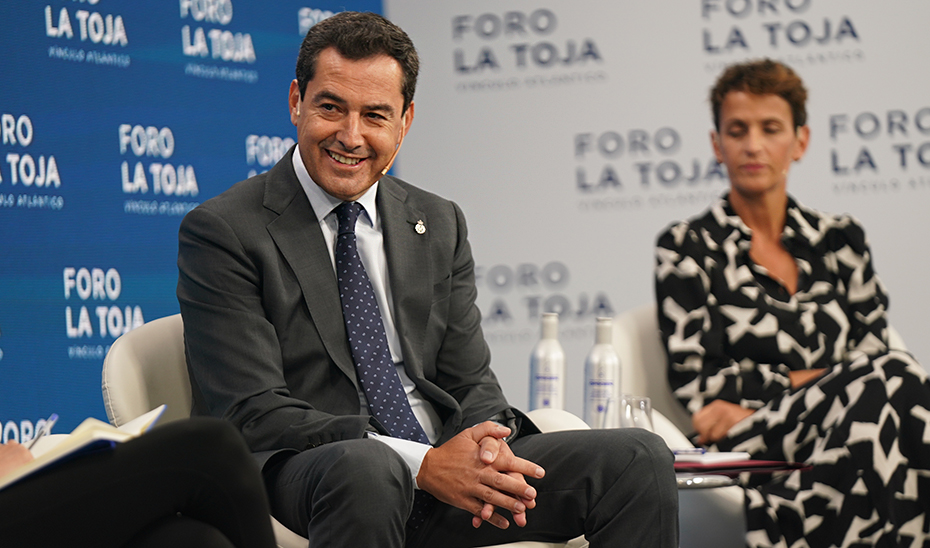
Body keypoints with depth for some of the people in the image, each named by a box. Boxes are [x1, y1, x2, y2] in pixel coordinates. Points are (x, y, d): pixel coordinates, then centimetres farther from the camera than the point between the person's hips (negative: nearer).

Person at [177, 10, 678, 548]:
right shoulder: (223, 232, -4)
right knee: (365, 467, -41)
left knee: (640, 459, -12)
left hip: (441, 465, 5)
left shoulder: (440, 225, 15)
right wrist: (421, 464, -23)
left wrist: (488, 445, -13)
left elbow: (470, 383, 14)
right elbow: (253, 414, -13)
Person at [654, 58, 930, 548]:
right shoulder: (686, 248, 9)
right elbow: (696, 383, 0)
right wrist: (806, 379, -4)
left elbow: (873, 350, 8)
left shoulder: (839, 240, 20)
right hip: (745, 452, -3)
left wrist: (750, 394, -6)